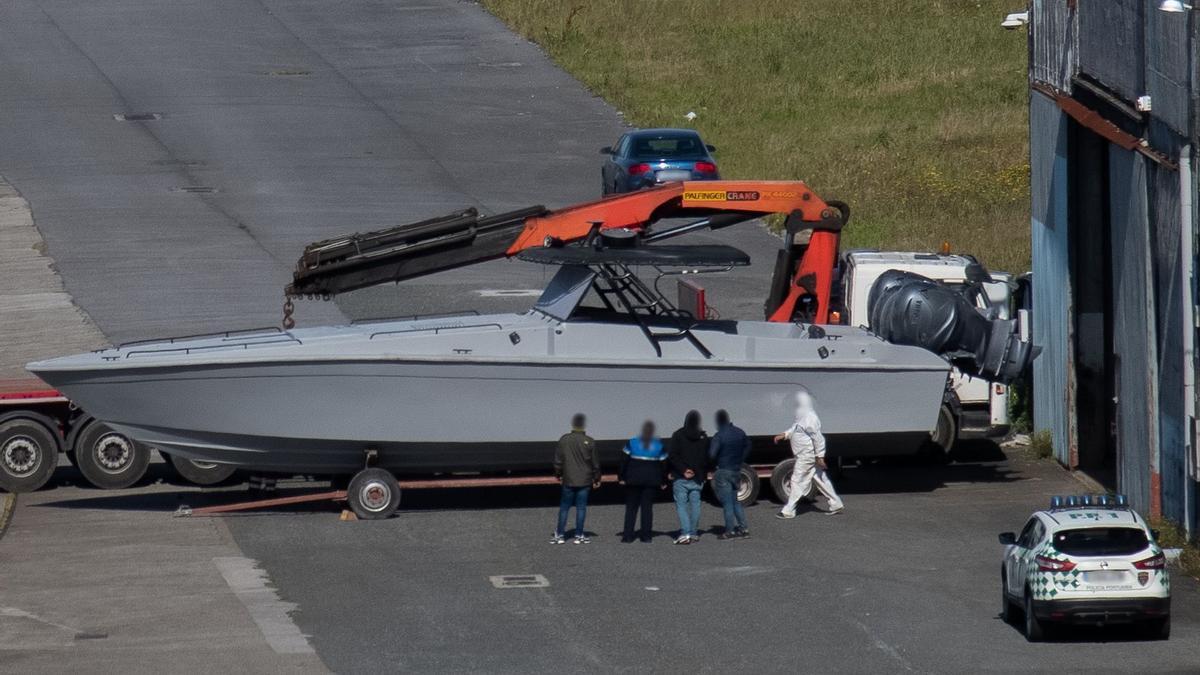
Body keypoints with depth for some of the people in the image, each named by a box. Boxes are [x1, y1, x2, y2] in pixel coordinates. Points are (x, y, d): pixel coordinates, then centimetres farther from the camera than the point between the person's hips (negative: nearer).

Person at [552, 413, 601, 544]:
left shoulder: (564, 440, -4)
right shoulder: (589, 442, -7)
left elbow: (558, 460, 1)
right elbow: (595, 463, -1)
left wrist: (558, 474, 15)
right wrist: (596, 479, 11)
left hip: (568, 480, 1)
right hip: (584, 480, -1)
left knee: (564, 507, 8)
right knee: (581, 507, 4)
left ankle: (560, 535, 8)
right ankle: (579, 535, 5)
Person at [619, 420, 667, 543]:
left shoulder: (632, 443, -2)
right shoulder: (658, 445, 1)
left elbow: (624, 460, -3)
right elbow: (663, 464, 4)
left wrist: (622, 477, 3)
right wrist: (664, 481, 12)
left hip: (634, 480, -1)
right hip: (652, 481, 1)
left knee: (631, 507, 5)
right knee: (647, 507, 6)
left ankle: (628, 535, -2)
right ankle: (646, 535, 3)